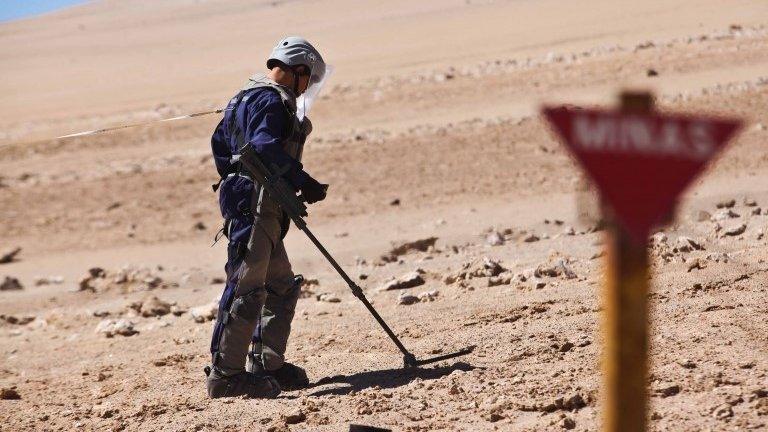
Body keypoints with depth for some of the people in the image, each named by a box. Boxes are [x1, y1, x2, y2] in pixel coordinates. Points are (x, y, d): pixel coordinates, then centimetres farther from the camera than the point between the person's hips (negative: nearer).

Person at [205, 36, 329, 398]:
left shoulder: (246, 96, 23)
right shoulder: (272, 100, -10)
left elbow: (219, 142, 27)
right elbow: (267, 148, -24)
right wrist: (304, 182, -22)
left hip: (253, 204, 11)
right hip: (254, 203, -11)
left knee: (281, 286, 16)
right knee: (247, 286, -12)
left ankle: (267, 364, 19)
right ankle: (225, 374, -13)